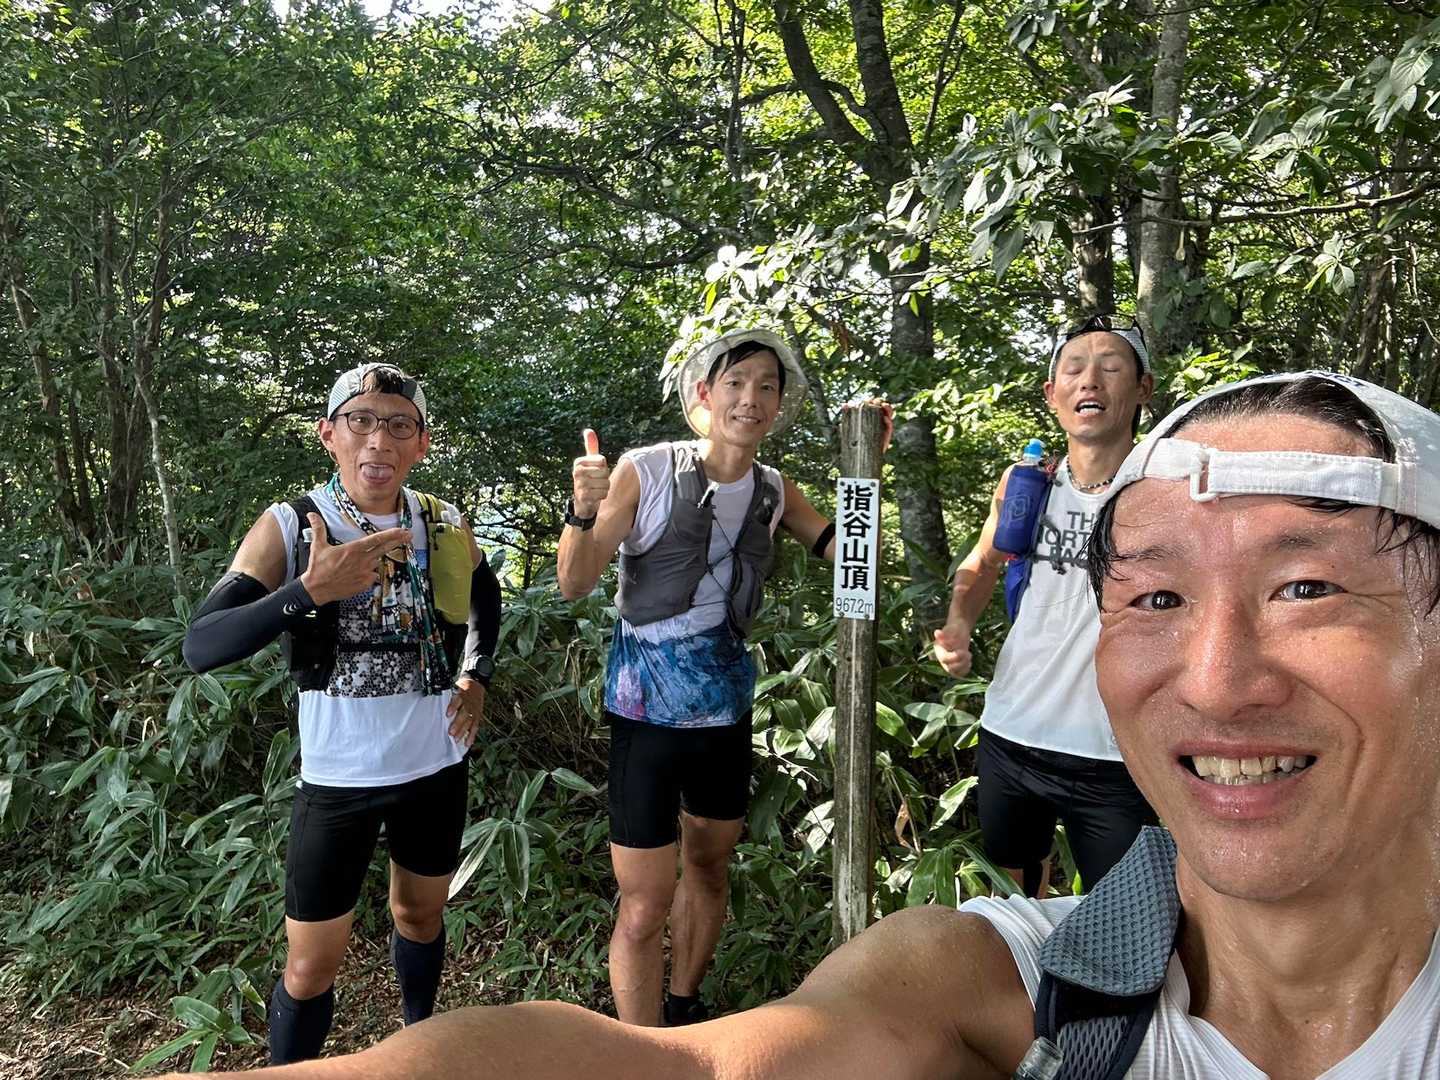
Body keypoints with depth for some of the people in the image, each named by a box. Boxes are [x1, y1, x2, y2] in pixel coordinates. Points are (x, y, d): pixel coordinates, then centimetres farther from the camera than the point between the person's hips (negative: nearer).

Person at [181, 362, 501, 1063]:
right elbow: (201, 648, -22)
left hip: (436, 767, 4)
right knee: (311, 965, 3)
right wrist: (309, 592, -34)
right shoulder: (288, 528, -13)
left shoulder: (446, 527, -3)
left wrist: (475, 676, 7)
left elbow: (485, 598, 19)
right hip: (339, 777, -3)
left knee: (421, 914, 23)